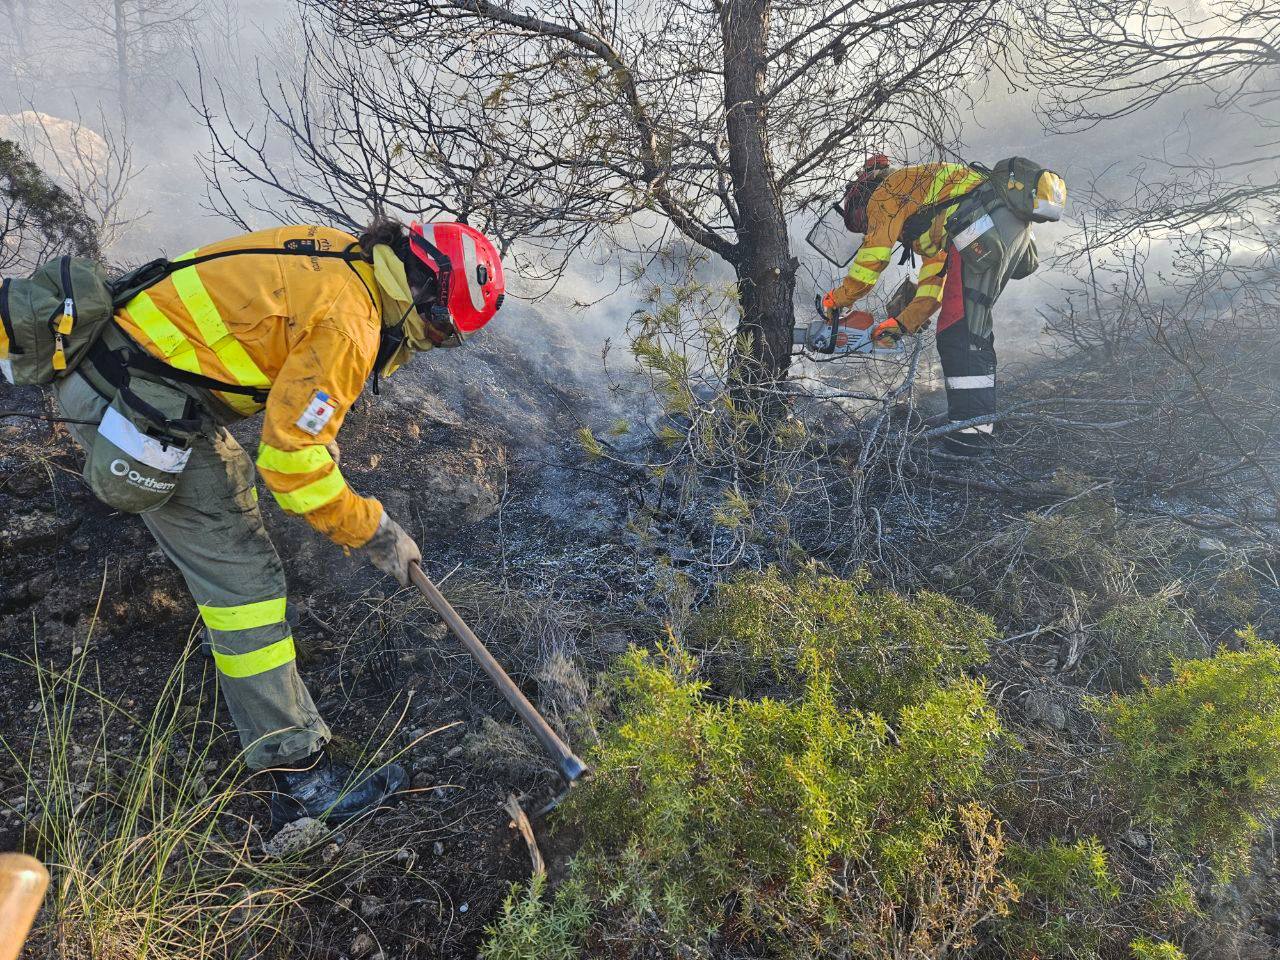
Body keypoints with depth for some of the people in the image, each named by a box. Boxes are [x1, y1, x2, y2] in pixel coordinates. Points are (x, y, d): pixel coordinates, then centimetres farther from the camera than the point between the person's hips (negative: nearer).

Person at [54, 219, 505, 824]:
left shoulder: (339, 257, 6)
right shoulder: (348, 323, -22)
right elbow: (290, 461, -21)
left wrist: (320, 442, 20)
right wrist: (375, 534, -11)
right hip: (139, 407, -10)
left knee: (231, 481, 33)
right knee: (241, 575, -9)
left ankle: (228, 630, 60)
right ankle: (299, 776, -3)